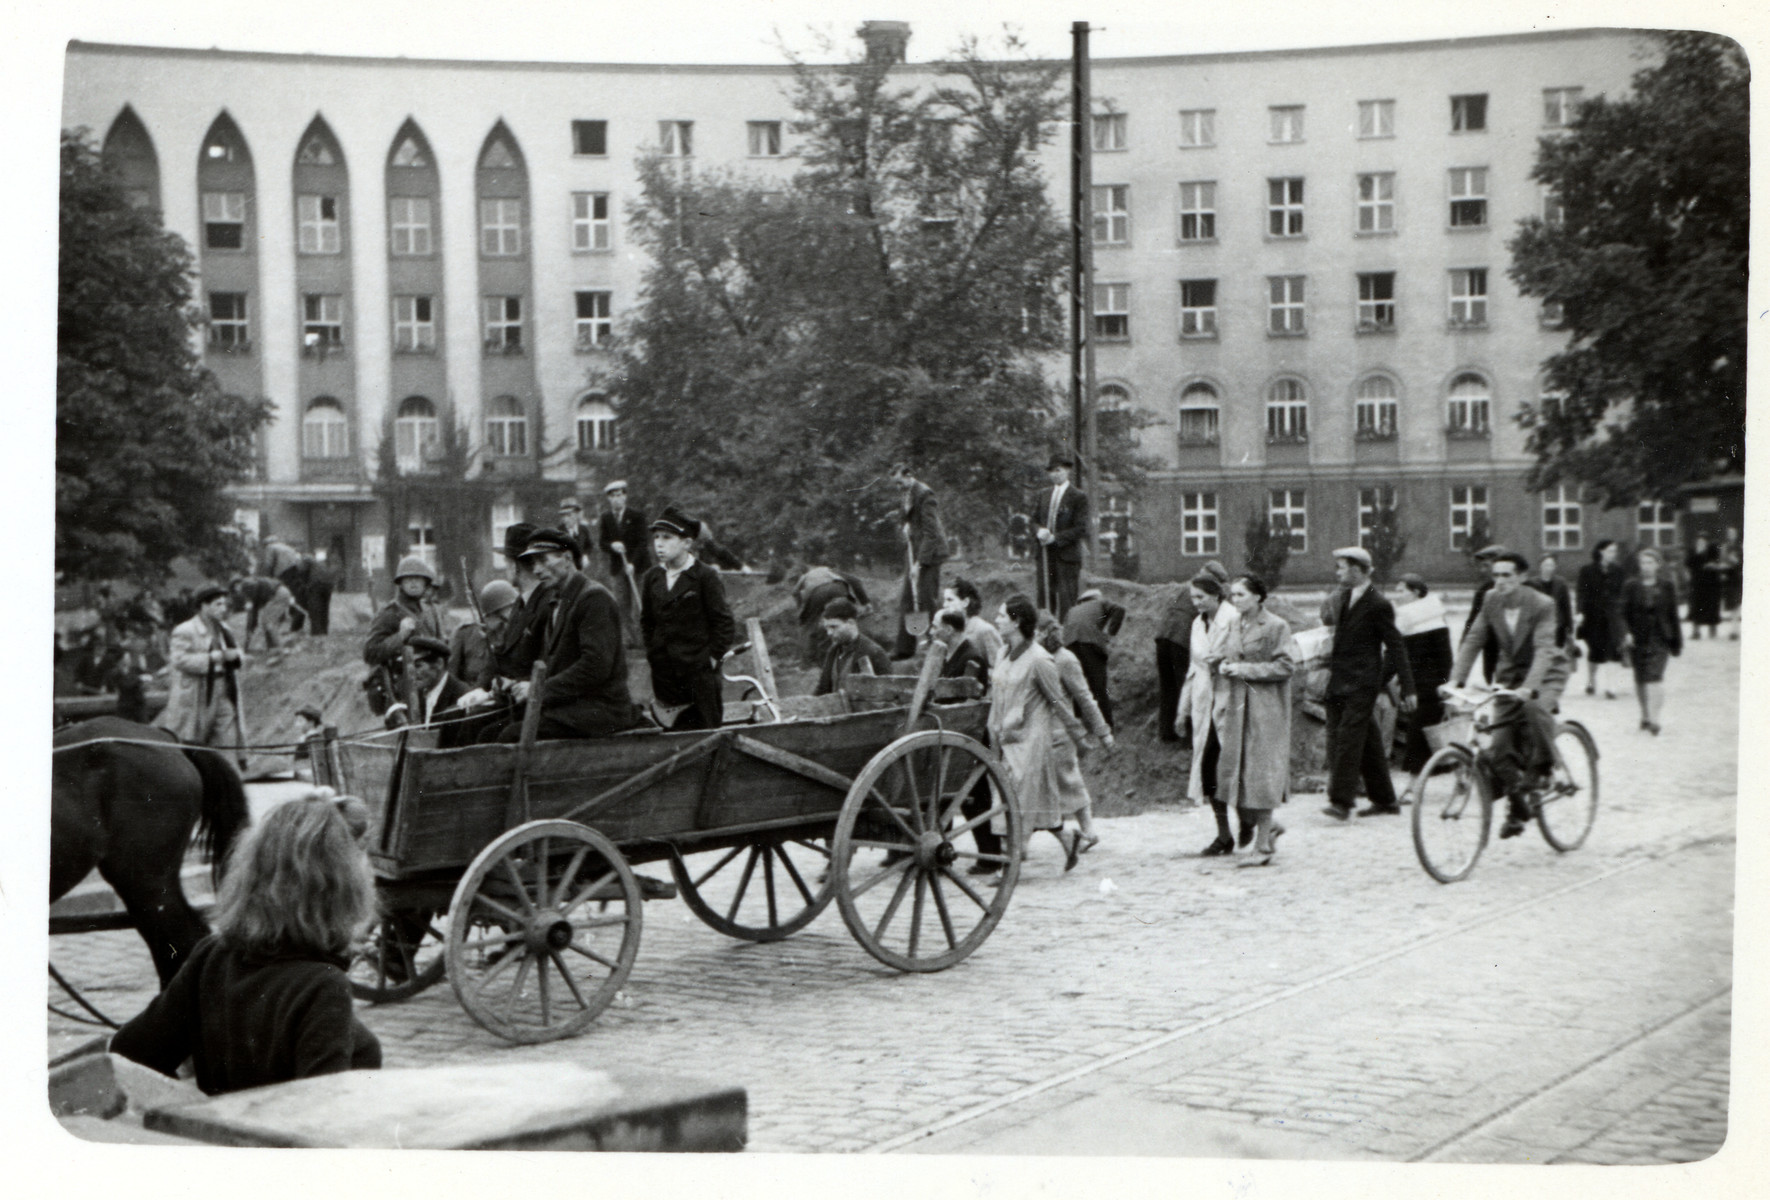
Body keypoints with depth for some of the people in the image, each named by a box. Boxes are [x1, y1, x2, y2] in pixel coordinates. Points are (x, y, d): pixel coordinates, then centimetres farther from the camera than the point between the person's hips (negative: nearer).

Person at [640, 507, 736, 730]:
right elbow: (647, 621, 16)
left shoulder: (706, 576, -6)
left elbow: (724, 623, -6)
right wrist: (652, 654, 9)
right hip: (664, 669, 4)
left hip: (699, 670, -4)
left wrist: (713, 656, -10)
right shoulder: (652, 578, 7)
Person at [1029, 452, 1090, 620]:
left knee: (1066, 597, -6)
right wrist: (1039, 531, -8)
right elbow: (1033, 519, 16)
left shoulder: (1078, 498, -3)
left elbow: (1080, 529, -8)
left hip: (1067, 555, -5)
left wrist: (1055, 538, -15)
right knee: (1045, 594, 3)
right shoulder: (1042, 495, 14)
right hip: (1045, 554, 5)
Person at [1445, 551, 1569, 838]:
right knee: (1500, 747, -5)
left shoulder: (1542, 605, -20)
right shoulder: (1492, 602, -7)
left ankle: (1543, 768, -13)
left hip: (1544, 674, -4)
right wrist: (1455, 679, -21)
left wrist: (1529, 687, -46)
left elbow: (1544, 649, -31)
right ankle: (1516, 808, 15)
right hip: (1509, 675, 4)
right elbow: (1472, 640, -8)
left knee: (1535, 707, -38)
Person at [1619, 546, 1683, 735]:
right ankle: (1645, 715, 25)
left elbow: (1673, 615, 8)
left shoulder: (1666, 587, 4)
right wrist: (1626, 633, -13)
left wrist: (1676, 641, 8)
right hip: (1638, 640, 2)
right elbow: (1623, 613, 1)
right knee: (1640, 679, 10)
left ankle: (1653, 718, -16)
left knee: (1655, 677, -14)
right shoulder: (1631, 587, 3)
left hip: (1659, 640, -1)